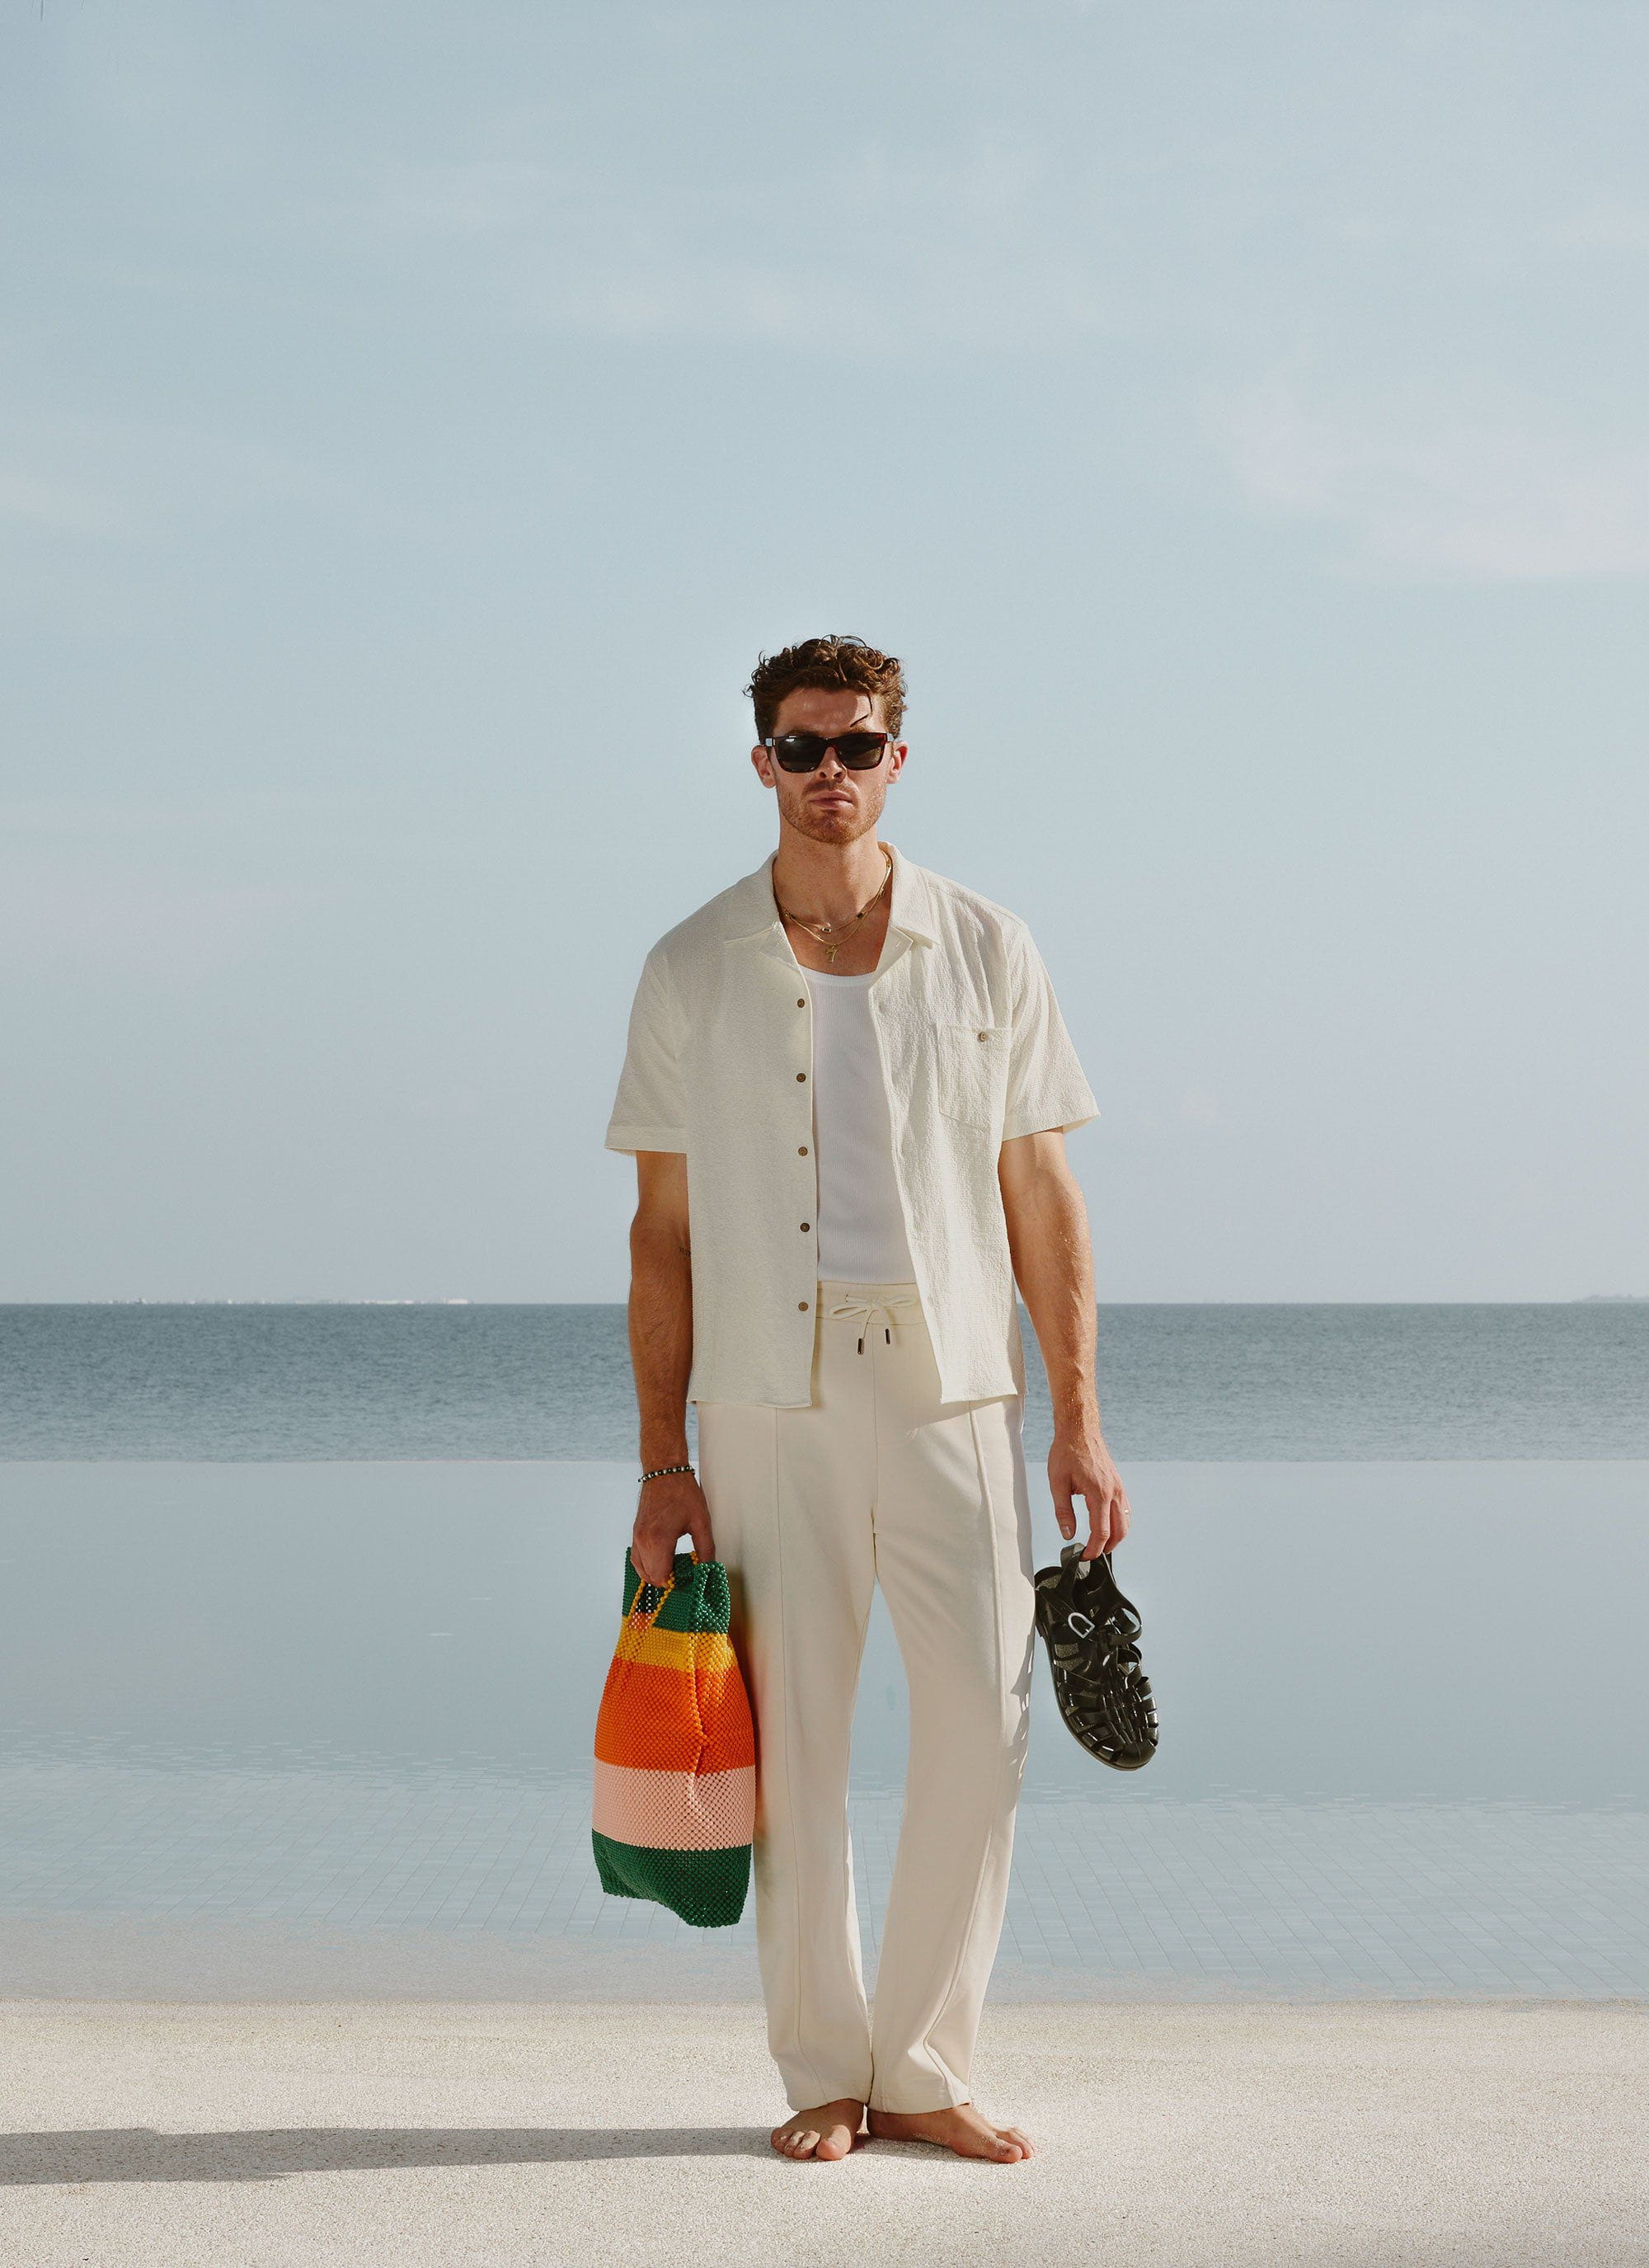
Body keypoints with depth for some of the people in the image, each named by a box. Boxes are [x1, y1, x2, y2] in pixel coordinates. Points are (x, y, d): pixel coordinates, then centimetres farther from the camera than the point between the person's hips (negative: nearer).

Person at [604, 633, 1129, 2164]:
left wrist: (1079, 1419, 2)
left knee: (980, 1723, -4)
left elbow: (1041, 1199, 8)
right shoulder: (692, 972, 5)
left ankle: (924, 2070, 10)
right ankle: (822, 2075, 14)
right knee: (792, 1746, 1)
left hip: (950, 1390, 1)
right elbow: (662, 1224, 6)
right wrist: (661, 1461, 2)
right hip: (768, 1404, 0)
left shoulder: (987, 953, 6)